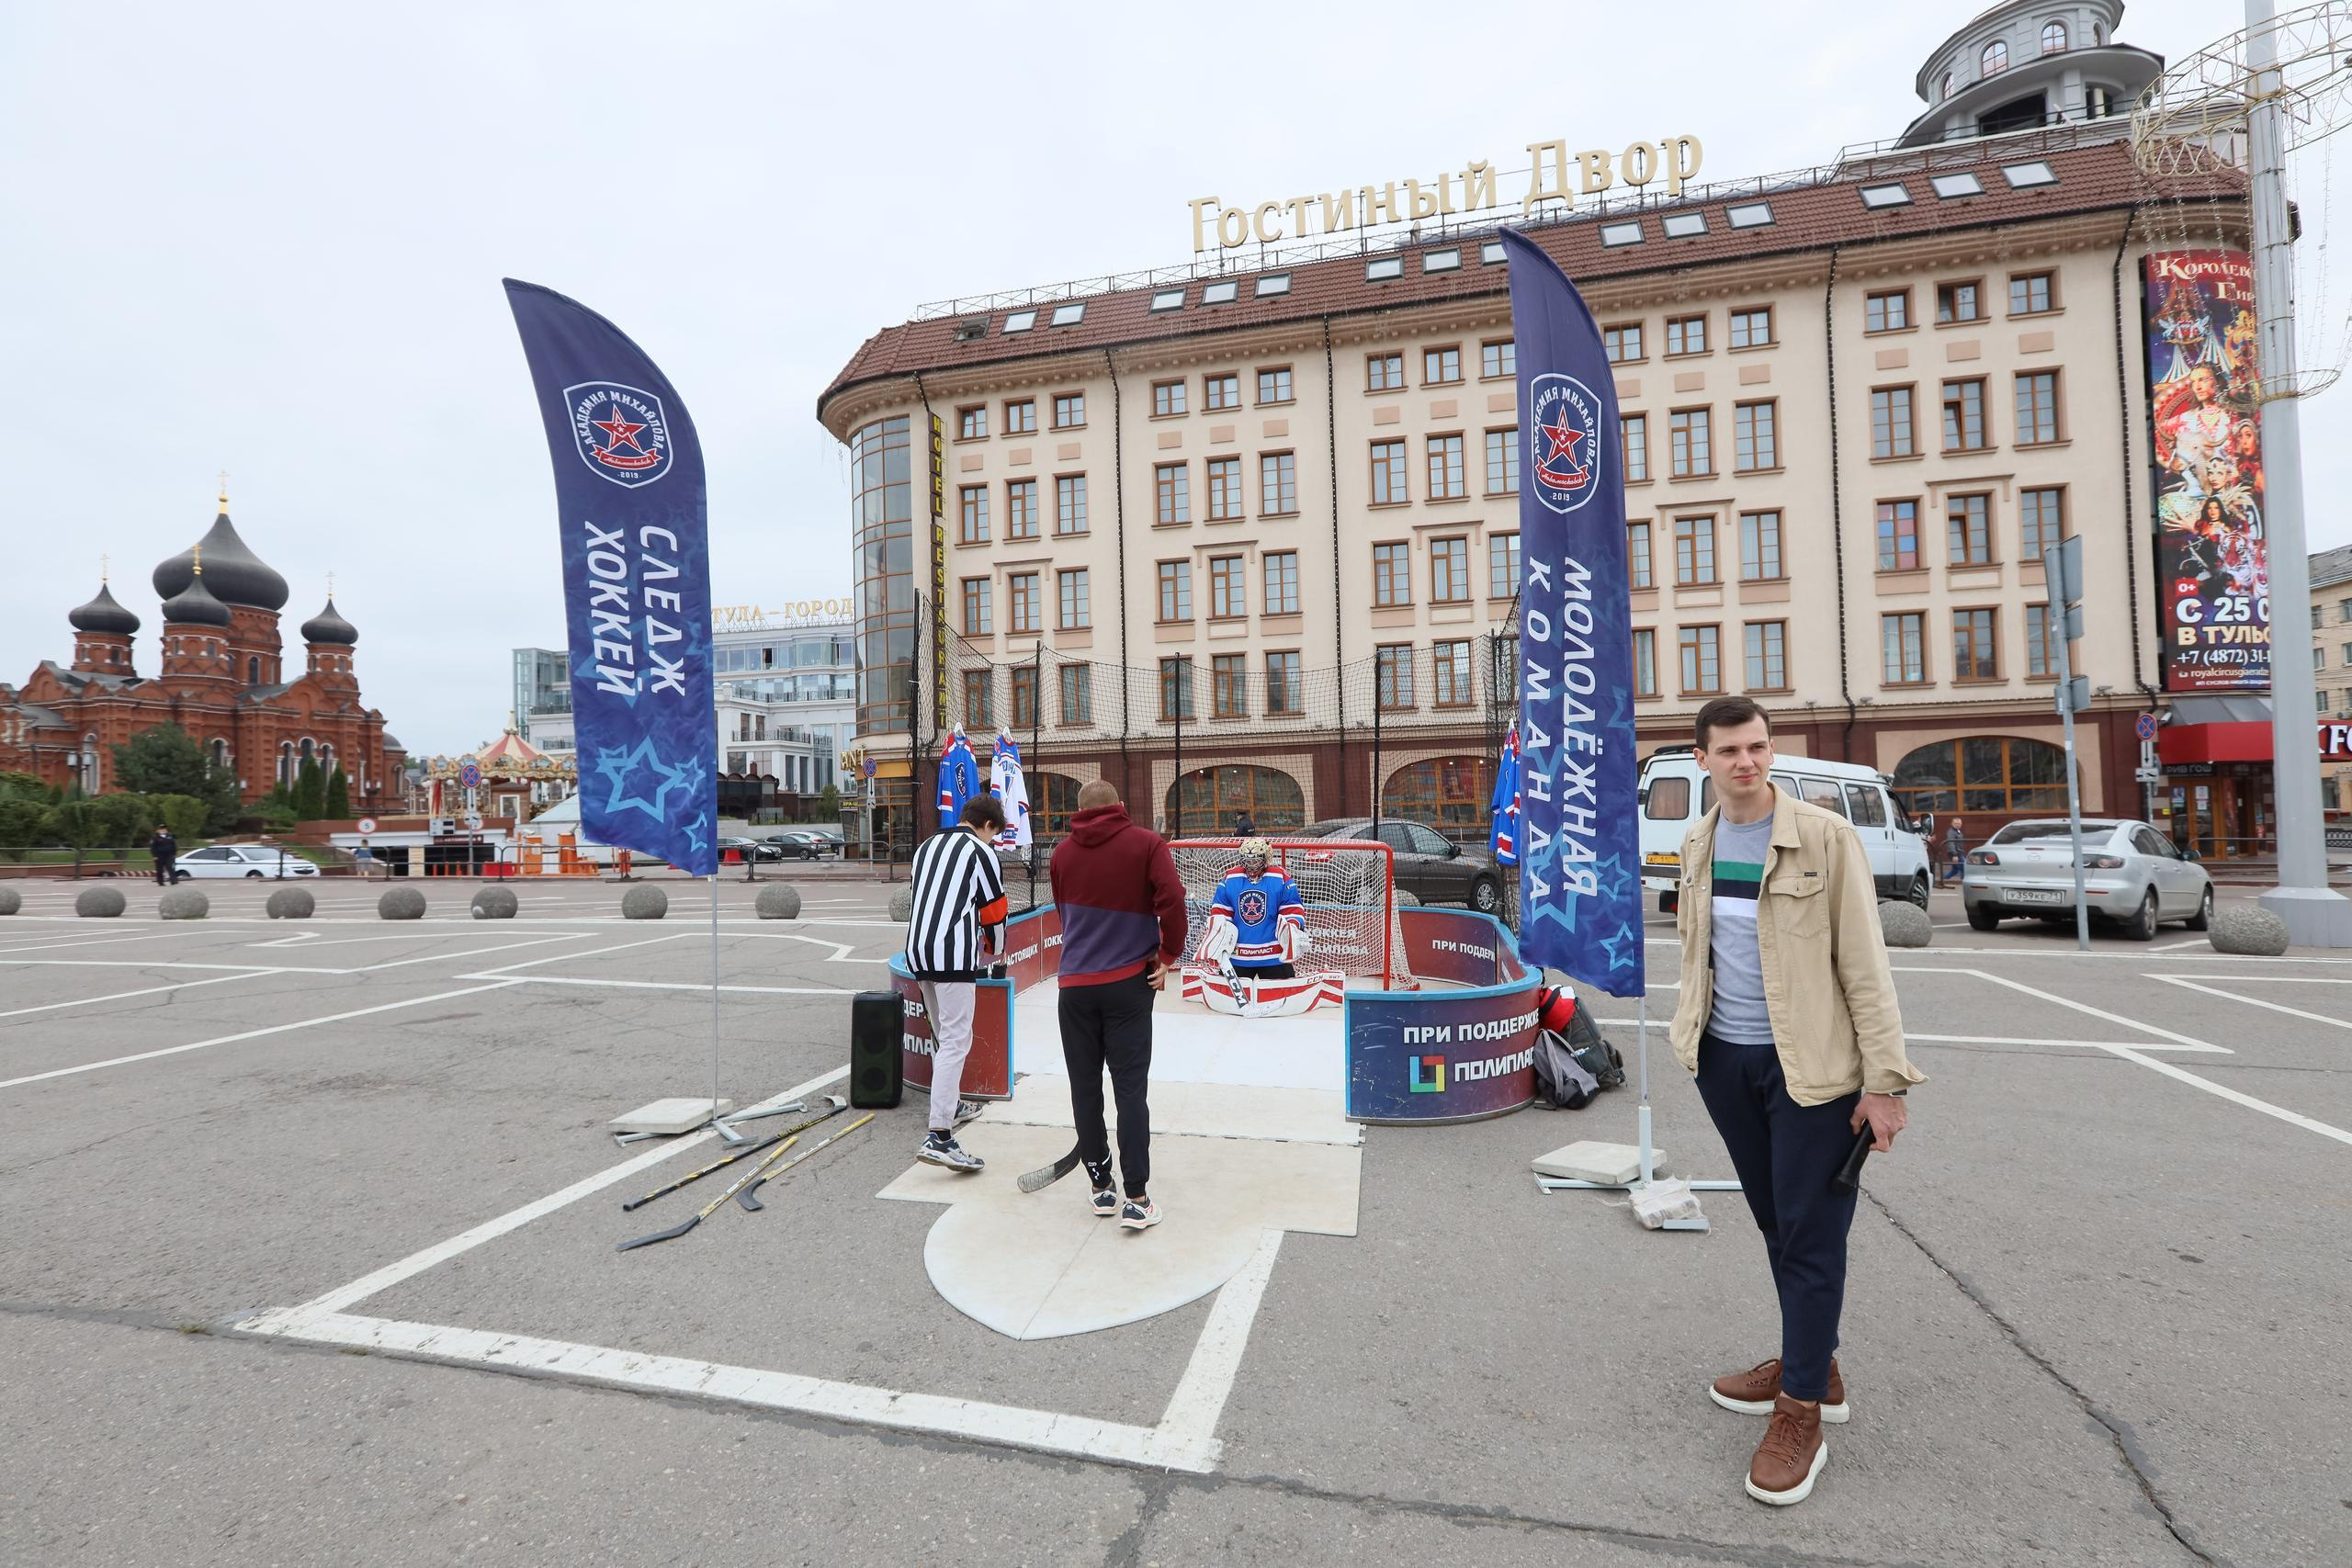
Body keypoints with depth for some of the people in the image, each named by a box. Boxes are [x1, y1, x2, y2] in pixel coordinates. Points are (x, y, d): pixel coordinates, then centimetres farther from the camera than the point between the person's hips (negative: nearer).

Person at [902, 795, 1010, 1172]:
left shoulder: (926, 846, 22)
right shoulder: (981, 851, -1)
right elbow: (994, 911, 1)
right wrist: (992, 951, 20)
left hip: (918, 951, 8)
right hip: (954, 955, -8)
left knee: (943, 1035, 24)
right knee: (956, 1041, -9)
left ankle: (951, 1103, 39)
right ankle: (939, 1137, -15)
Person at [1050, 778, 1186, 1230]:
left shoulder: (1062, 852, 7)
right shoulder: (1146, 844, -3)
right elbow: (1172, 901, -13)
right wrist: (1168, 955, -1)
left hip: (1075, 985, 2)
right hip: (1129, 984, -2)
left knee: (1085, 1088, 11)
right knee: (1130, 1089, 1)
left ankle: (1102, 1188, 20)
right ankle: (1137, 1200, -1)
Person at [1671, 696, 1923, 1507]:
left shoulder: (1826, 838, -11)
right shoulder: (1697, 844, 6)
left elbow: (1864, 963, -11)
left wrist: (1884, 1078, -13)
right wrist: (1694, 1030, 13)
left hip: (1809, 1063, -5)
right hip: (1726, 1059, 5)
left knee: (1810, 1235, 3)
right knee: (1775, 1223, 18)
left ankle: (1802, 1412, 16)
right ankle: (1812, 1364, 36)